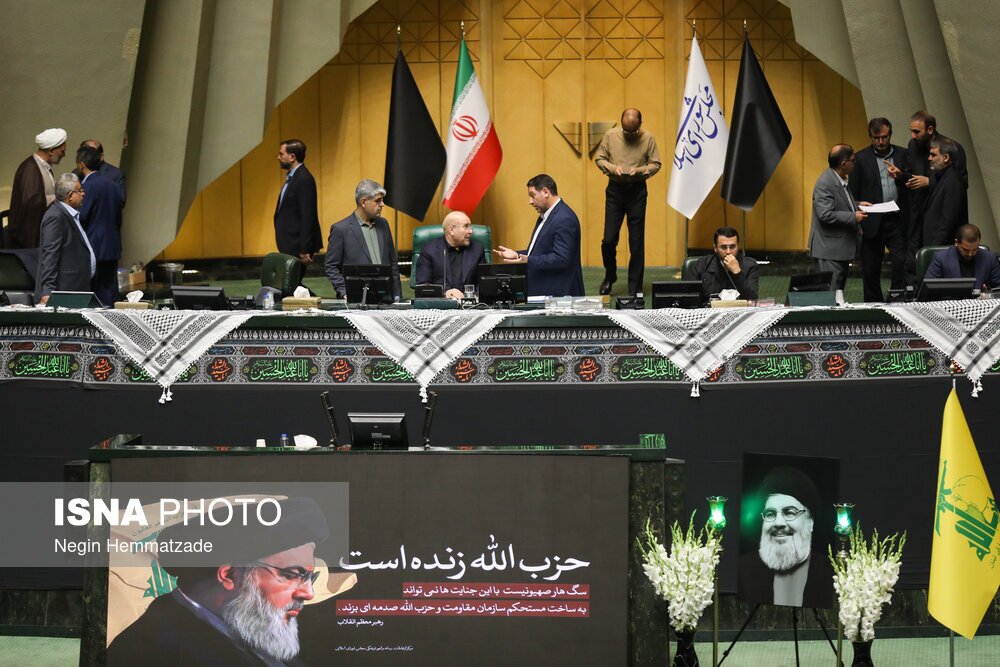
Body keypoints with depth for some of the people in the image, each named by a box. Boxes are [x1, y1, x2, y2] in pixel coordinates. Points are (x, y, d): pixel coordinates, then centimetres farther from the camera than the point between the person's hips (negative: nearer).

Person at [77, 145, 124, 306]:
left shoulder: (88, 186, -13)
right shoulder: (112, 186, 12)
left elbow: (81, 217, -16)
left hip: (94, 249, -8)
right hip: (112, 249, 8)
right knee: (108, 295, 9)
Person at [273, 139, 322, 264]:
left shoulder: (304, 180, -16)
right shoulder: (292, 177, 15)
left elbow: (307, 217, -20)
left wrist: (304, 250, -22)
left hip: (297, 247, -10)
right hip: (290, 246, 10)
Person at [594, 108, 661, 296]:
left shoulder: (648, 139, -3)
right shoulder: (610, 135, -1)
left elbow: (655, 164, 1)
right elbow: (599, 158, 6)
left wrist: (639, 171, -17)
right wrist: (612, 168, -13)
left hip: (637, 190, -1)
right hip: (615, 190, 1)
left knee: (637, 243, 2)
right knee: (609, 239, -3)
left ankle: (635, 287, 10)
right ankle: (610, 276, 24)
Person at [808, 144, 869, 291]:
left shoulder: (840, 180, 11)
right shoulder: (825, 184, -20)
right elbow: (825, 215, -26)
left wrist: (857, 205, 12)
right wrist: (853, 217, -23)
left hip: (841, 248, 10)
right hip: (829, 250, -10)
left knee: (839, 289, 13)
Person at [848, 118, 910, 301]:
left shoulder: (903, 155, 7)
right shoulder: (861, 158, 2)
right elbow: (853, 192, 2)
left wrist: (900, 176, -20)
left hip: (897, 222, 1)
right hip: (872, 222, -1)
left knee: (901, 263, -8)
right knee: (871, 270, 6)